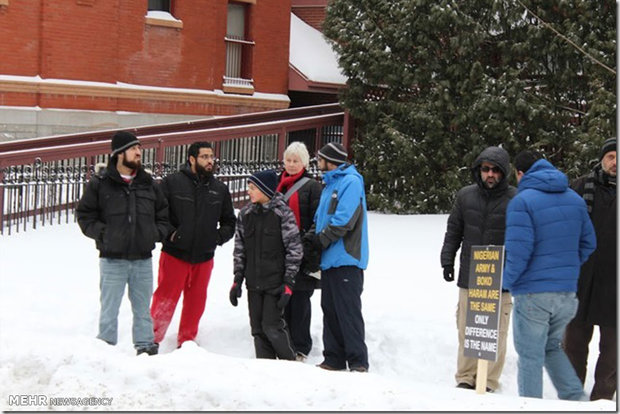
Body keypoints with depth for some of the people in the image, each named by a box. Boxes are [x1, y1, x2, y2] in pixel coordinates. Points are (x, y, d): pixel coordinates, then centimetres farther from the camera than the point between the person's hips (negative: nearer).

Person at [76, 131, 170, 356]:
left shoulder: (148, 183, 9)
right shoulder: (100, 184, -4)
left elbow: (163, 213, 19)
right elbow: (84, 215, 1)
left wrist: (158, 233, 3)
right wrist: (103, 233, -10)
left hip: (143, 260, 4)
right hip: (113, 259, -4)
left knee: (143, 309, 12)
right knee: (109, 310, 1)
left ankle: (145, 347, 22)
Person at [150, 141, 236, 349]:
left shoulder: (220, 189, 10)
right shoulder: (172, 182, -4)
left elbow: (229, 221, 21)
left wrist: (219, 236, 6)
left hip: (204, 258, 4)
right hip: (174, 254, -4)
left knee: (195, 303, 11)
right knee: (165, 300, -2)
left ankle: (186, 343, 24)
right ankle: (152, 339, 10)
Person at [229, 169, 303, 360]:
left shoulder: (283, 213, -8)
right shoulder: (245, 214, 7)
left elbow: (294, 250, -7)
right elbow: (239, 250, 14)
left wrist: (288, 283, -11)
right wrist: (237, 280, 9)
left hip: (276, 282, -5)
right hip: (254, 283, 5)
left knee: (272, 326, -9)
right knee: (258, 329, 6)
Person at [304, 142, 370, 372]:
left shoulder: (351, 181, -9)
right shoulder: (329, 184, 20)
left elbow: (344, 220, -19)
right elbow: (321, 217, 23)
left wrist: (322, 240, -13)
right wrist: (312, 237, 4)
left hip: (346, 259, -10)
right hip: (329, 259, 10)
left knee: (348, 312, -9)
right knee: (330, 310, 11)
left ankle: (358, 363, -7)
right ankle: (334, 360, 17)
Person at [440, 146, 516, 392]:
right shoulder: (466, 196, 7)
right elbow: (453, 231, 16)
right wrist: (447, 261, 10)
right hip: (469, 277, 3)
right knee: (467, 330, 6)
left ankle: (488, 381, 9)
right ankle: (465, 378, 16)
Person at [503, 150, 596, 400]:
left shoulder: (521, 201, -13)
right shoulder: (574, 199, 9)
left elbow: (518, 251, -19)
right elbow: (588, 243, 13)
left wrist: (507, 281, -4)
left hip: (533, 293, -6)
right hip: (567, 291, 6)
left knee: (530, 356, 4)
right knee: (552, 348, 21)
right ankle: (576, 400, 8)